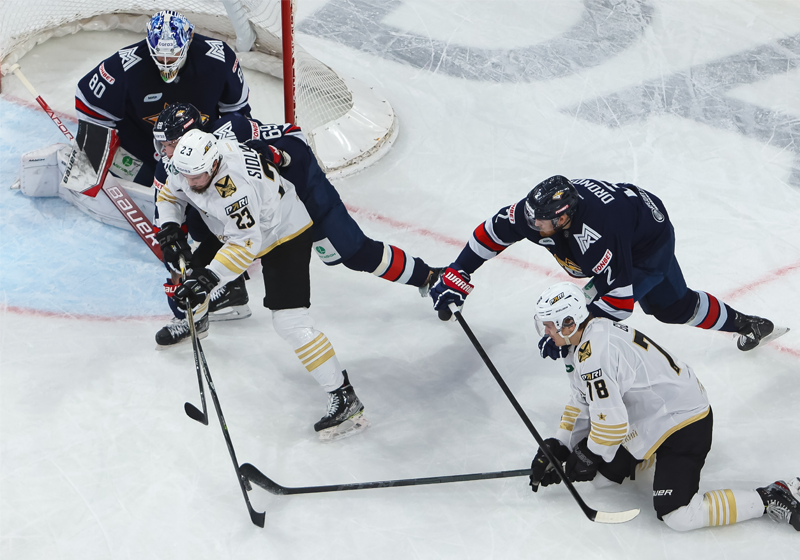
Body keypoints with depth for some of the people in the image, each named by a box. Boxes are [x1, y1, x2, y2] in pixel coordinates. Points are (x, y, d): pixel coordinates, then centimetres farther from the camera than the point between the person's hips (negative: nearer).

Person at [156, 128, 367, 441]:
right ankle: (194, 320, 52)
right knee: (191, 271, 16)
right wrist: (170, 231, -10)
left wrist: (207, 278, -41)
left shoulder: (234, 183, -38)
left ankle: (344, 397, -18)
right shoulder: (189, 163, -13)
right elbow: (169, 195, 6)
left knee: (289, 319, -20)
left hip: (284, 233, -9)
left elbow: (246, 243, -37)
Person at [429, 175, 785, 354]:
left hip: (650, 247, -8)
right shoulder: (540, 207, -25)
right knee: (674, 307, 24)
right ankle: (750, 325, 45)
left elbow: (619, 300, -37)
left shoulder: (595, 238, -44)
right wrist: (456, 277, -10)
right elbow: (493, 231, -11)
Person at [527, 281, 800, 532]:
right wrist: (558, 447, 8)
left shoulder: (595, 353, -27)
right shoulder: (584, 340, 5)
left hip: (684, 423, -10)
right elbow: (581, 403, 14)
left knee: (678, 516, -17)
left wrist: (587, 458, -9)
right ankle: (651, 452, 30)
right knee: (601, 476, 9)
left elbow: (612, 422, -25)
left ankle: (770, 498, -8)